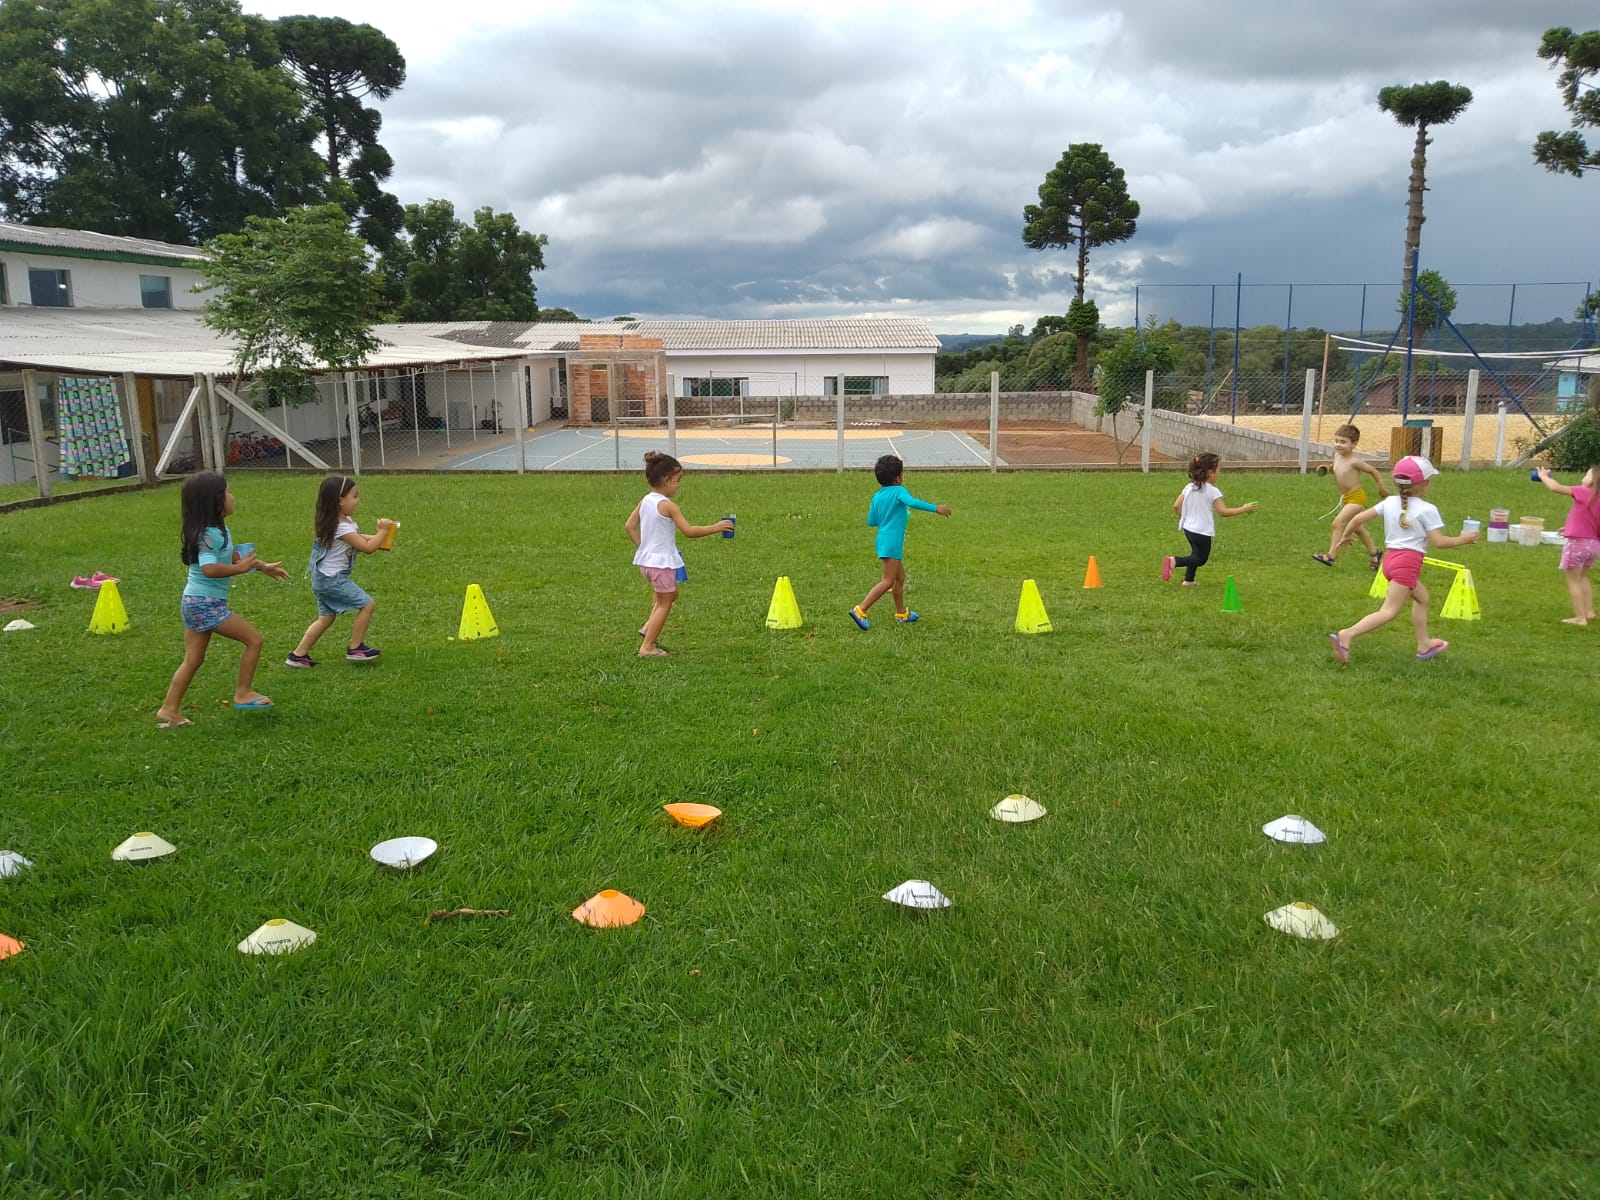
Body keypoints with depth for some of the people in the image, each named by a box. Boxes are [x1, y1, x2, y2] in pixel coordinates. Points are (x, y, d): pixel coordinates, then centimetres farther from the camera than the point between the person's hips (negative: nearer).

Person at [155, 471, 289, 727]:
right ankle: (243, 693, 7)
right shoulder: (210, 535, -20)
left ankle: (169, 710, 19)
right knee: (253, 639, -1)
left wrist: (264, 566, 27)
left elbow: (232, 555, 28)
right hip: (207, 603, -10)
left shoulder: (216, 530, 10)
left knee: (193, 659, 15)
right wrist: (240, 568, -23)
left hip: (194, 602, 10)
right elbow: (209, 568, -33)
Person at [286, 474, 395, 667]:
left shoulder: (345, 521, 7)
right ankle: (355, 648, 3)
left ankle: (298, 655, 20)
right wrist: (382, 531, -12)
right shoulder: (342, 528, -23)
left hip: (323, 579, 10)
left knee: (326, 618, 17)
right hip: (333, 580, -10)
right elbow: (367, 548, -23)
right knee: (367, 604, -6)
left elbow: (359, 538, 22)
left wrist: (377, 538, 7)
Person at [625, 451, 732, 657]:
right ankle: (647, 647, 6)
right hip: (662, 562, -8)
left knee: (671, 593, 28)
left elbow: (629, 526, 9)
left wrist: (642, 546, 15)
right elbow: (688, 531, -22)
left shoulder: (645, 501, 5)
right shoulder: (668, 505, -18)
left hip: (645, 559, 8)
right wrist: (716, 527, -15)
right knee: (664, 604, 4)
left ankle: (648, 628, 21)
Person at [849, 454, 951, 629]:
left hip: (883, 541, 9)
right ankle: (860, 610, -15)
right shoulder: (898, 491, -9)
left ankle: (901, 613, 28)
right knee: (888, 581, -9)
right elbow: (912, 502, -29)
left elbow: (871, 521, 15)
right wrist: (935, 508, -30)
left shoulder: (877, 496, 11)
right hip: (892, 543, -9)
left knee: (900, 577, 20)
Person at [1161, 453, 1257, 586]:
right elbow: (1223, 512, -17)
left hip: (1188, 528, 7)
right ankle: (1174, 561, -18)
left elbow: (1176, 505, 0)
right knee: (1201, 559, 3)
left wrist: (1182, 517, 18)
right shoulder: (1212, 491, -16)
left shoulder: (1189, 487, 1)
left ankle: (1188, 580, 22)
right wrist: (1243, 509, -9)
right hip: (1202, 531, -7)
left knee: (1196, 554, 23)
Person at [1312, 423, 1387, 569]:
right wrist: (1327, 468, -5)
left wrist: (1382, 488, 0)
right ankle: (1374, 553, 41)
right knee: (1357, 528, 22)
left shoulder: (1354, 461, -23)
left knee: (1338, 523, -20)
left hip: (1356, 497, -9)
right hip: (1346, 497, 9)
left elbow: (1373, 470, -10)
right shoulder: (1337, 456, -3)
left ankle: (1331, 556, -16)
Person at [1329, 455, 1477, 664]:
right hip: (1408, 561, -8)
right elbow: (1439, 542, -10)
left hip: (1390, 557, 8)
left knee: (1422, 597, 27)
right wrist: (1463, 539, 6)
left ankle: (1424, 645, 33)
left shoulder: (1389, 502, 9)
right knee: (1389, 611, -12)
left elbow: (1358, 518, 7)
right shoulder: (1427, 510, -7)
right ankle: (1346, 635, -30)